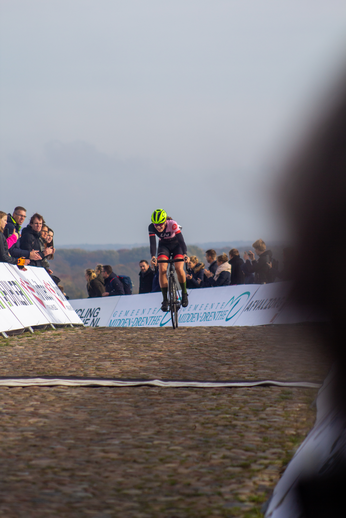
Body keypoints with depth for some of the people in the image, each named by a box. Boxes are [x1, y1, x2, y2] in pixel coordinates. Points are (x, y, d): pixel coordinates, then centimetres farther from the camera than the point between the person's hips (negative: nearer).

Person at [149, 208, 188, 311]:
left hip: (176, 245, -2)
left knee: (179, 268, -24)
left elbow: (181, 240, -36)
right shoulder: (151, 227, -24)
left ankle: (184, 294, -2)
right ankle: (165, 300, -14)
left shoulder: (172, 224, -32)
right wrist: (153, 256, -49)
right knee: (162, 269, -20)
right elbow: (152, 243, -31)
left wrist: (185, 254, -51)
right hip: (164, 246, 2)